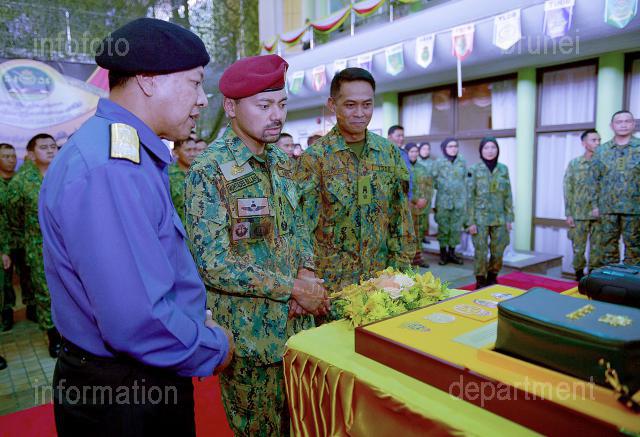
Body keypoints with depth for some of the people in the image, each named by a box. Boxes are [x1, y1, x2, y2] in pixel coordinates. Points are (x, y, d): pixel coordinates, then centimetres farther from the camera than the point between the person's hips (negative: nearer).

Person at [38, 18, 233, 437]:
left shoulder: (133, 154, 7)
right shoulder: (110, 168, -27)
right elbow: (137, 322, -32)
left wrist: (198, 316, 6)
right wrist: (215, 348, -15)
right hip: (122, 393, -9)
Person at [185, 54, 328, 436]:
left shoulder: (282, 161, 6)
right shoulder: (208, 171, -17)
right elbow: (214, 265, -21)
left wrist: (307, 272, -6)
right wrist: (292, 288, -18)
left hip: (298, 322, 7)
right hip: (249, 333, -6)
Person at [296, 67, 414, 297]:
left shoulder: (390, 152, 3)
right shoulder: (314, 157, -9)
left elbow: (401, 217, 6)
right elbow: (303, 224, -10)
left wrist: (401, 270, 2)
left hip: (381, 277, 4)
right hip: (330, 282, -3)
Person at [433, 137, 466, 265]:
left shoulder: (462, 162, 6)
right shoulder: (439, 162, 0)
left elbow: (465, 178, 15)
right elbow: (434, 179, 5)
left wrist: (459, 190, 12)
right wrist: (442, 188, 4)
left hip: (459, 199, 2)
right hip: (443, 199, -2)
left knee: (456, 227, 5)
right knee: (443, 227, 0)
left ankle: (452, 252, 17)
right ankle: (443, 253, 11)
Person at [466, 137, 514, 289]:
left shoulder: (503, 169, 5)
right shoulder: (474, 170, -5)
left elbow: (508, 196, 8)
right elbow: (470, 197, -6)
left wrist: (509, 218, 4)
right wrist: (471, 221, -9)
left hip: (499, 218, 3)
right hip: (481, 218, -3)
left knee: (498, 252, 7)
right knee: (480, 252, -1)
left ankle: (492, 280, 26)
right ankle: (481, 283, 15)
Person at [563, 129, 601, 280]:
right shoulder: (574, 163, 3)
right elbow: (568, 190, 1)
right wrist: (568, 214, -4)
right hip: (579, 213, -1)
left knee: (597, 248, 4)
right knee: (578, 248, 4)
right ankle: (579, 276, 17)